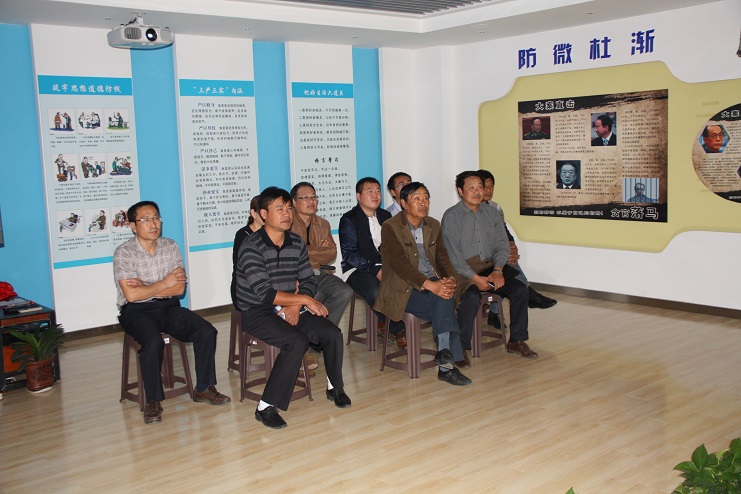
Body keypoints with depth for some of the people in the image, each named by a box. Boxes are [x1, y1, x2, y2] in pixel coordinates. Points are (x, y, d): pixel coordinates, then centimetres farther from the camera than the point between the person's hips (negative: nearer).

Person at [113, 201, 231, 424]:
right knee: (154, 342, -34)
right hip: (137, 311, -4)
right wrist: (165, 283, -8)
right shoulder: (124, 253, -7)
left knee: (206, 331, -18)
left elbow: (180, 288, -2)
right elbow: (131, 295, -17)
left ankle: (204, 388, -2)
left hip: (168, 307, 4)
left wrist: (146, 288, -11)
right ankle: (153, 401, -17)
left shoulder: (170, 247, 6)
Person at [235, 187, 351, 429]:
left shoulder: (297, 243, 6)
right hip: (257, 312, -6)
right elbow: (264, 293, -22)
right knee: (297, 341, -31)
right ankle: (266, 407, -21)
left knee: (333, 334, -12)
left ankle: (334, 387, 15)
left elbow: (309, 281, 6)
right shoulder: (251, 247, -15)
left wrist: (295, 305, -14)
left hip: (290, 307, 6)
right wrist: (304, 299, -18)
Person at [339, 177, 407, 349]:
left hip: (385, 266, 5)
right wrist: (376, 269, -21)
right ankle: (398, 331, -11)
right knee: (376, 292, -35)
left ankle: (385, 326, -6)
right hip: (358, 269, -5)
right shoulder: (349, 220, -2)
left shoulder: (385, 216, 17)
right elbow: (350, 254, -11)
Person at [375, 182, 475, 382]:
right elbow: (399, 264, -19)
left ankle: (449, 351, -18)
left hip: (434, 282, 7)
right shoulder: (390, 228, -8)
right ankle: (447, 365, -31)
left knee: (472, 294, -19)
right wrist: (430, 285, -31)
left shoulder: (433, 226, 14)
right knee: (442, 300, -32)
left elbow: (442, 257, 9)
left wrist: (450, 279, -15)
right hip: (404, 289, -6)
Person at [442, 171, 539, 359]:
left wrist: (498, 270, -10)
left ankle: (516, 341, -2)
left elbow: (502, 245, 8)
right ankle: (461, 346, -16)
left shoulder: (492, 213, 13)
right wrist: (475, 278, -19)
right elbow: (452, 254, -11)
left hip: (489, 269, 5)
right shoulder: (451, 216, -4)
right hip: (462, 273, -5)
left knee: (520, 289, -16)